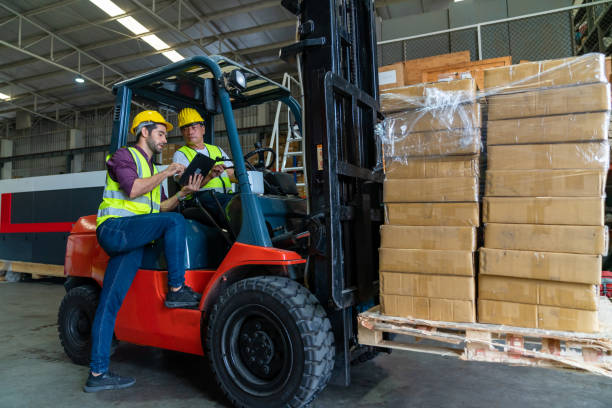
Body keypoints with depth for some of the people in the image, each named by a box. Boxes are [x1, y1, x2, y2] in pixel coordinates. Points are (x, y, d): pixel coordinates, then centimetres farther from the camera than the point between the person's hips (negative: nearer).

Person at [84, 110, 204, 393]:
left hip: (131, 241, 8)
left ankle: (97, 374, 6)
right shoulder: (125, 156, 4)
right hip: (114, 228, -8)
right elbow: (132, 189, -14)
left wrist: (183, 192, 8)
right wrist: (167, 173, -8)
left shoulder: (152, 170, 29)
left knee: (109, 304, 4)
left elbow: (160, 207, 22)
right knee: (175, 221, -24)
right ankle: (176, 290, -18)